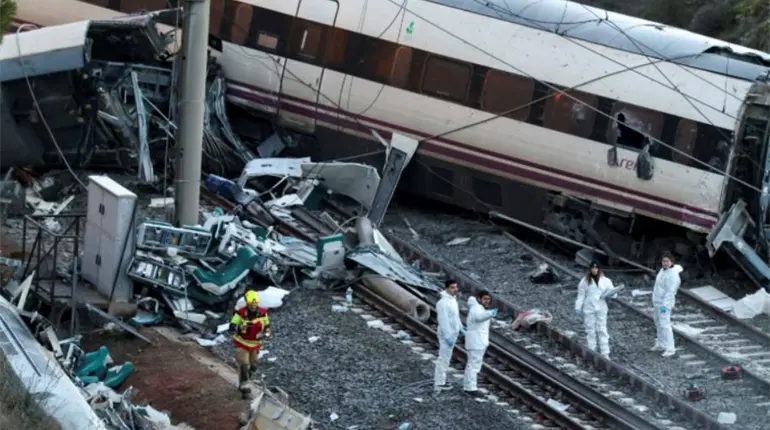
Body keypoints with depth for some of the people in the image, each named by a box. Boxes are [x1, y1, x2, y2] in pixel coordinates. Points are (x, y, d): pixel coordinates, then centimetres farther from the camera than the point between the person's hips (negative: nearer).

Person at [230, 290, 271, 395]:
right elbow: (232, 328, -29)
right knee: (243, 364, -11)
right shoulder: (241, 313, -25)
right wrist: (241, 327, -50)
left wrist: (265, 333, -21)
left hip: (255, 343, 4)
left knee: (253, 365, 16)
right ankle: (243, 385, 1)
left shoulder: (262, 312, -14)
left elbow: (267, 326, 1)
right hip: (242, 343, -4)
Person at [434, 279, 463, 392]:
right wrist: (448, 336, -27)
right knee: (444, 358, -3)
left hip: (452, 333, 10)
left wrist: (461, 329, 19)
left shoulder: (453, 300, 8)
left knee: (444, 357, 18)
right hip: (446, 334, -10)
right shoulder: (443, 302, -23)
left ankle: (437, 378, 29)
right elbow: (443, 321, -25)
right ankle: (439, 383, 3)